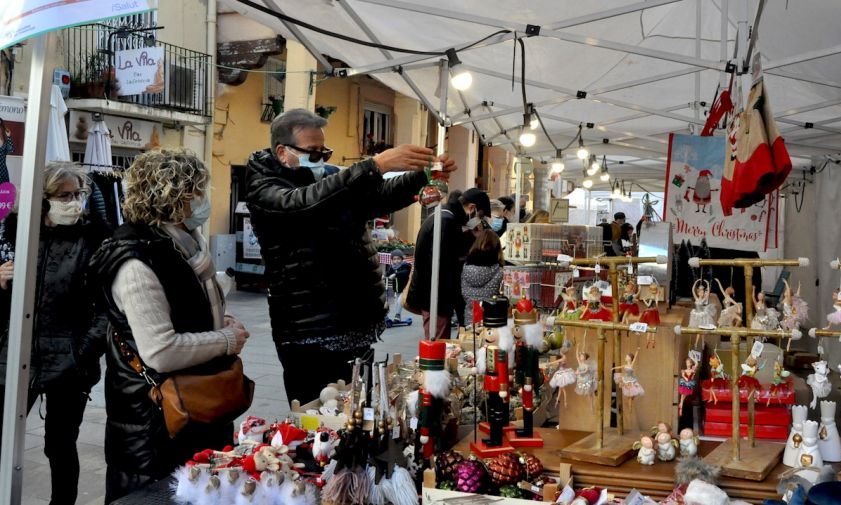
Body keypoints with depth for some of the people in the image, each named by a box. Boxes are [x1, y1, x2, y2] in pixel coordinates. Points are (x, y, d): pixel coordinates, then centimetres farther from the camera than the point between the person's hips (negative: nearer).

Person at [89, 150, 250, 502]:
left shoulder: (183, 244, 7)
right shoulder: (138, 263, -23)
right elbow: (161, 353, -30)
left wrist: (220, 324, 5)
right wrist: (226, 341, -17)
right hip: (155, 417, -9)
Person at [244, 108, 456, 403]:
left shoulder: (333, 184, 16)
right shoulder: (264, 192, -7)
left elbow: (384, 195, 8)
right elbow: (306, 201, -25)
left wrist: (423, 175, -12)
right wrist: (375, 165, -33)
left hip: (355, 327, 7)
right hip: (309, 335, -7)